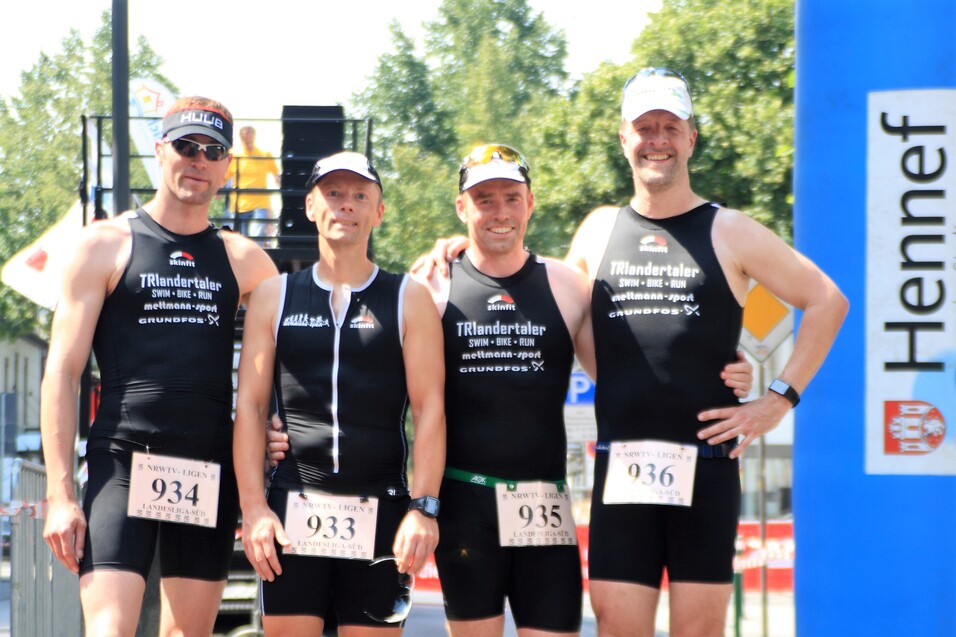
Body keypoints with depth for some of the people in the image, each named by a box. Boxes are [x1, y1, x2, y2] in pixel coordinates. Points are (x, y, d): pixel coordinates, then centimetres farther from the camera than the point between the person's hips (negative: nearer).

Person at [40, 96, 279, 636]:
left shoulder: (244, 261, 13)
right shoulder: (107, 246, 4)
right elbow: (63, 372, 0)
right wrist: (61, 495, -8)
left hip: (211, 476, 4)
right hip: (124, 465, -4)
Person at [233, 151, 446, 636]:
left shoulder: (409, 299, 7)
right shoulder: (274, 296, 10)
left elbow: (429, 409, 1)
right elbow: (249, 405, 7)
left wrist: (423, 508, -10)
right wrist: (252, 507, -3)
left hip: (380, 515, -1)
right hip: (292, 512, 1)